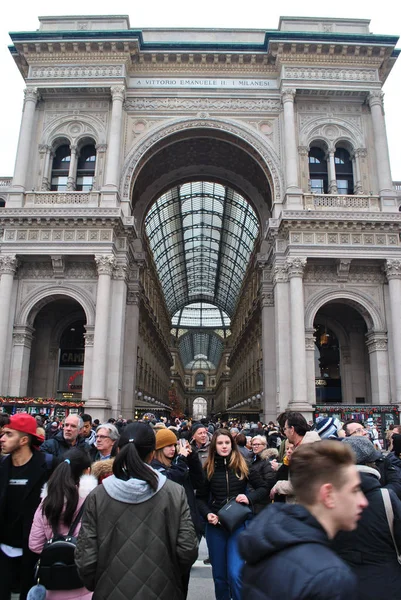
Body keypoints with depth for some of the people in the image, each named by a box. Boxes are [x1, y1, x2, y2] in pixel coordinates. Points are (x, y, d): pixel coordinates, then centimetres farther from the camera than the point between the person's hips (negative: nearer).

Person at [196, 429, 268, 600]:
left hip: (239, 524, -2)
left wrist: (250, 498, -16)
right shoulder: (208, 468, -1)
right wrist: (207, 514, -12)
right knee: (219, 575, 14)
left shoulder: (243, 465, -4)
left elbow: (263, 488, 2)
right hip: (215, 525, 2)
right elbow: (200, 497, 5)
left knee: (235, 574, -10)